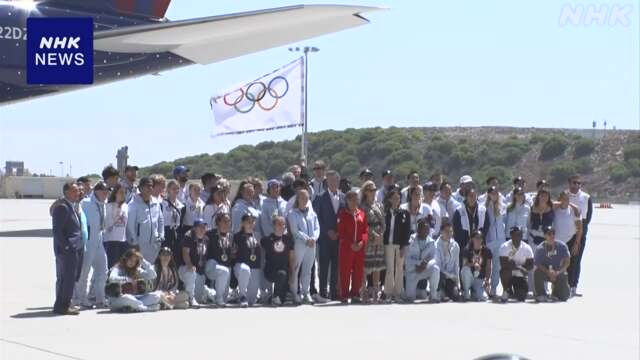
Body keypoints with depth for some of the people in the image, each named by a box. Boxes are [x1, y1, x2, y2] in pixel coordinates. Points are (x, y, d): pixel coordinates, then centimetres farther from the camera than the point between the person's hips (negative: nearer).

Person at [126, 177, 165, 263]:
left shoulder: (156, 204, 10)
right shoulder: (134, 204, -7)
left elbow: (161, 220, 19)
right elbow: (130, 224, -8)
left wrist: (161, 237, 11)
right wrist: (134, 242, -10)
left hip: (154, 243, 5)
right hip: (140, 243, -5)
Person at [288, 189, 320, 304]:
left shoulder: (312, 213, 15)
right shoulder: (293, 214, 1)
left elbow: (317, 227, 10)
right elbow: (295, 230, -8)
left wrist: (314, 238, -10)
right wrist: (307, 239, -16)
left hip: (312, 245, 4)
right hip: (298, 244, -4)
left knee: (307, 270, 7)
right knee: (295, 269, -3)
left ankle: (306, 292, 12)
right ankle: (294, 293, 1)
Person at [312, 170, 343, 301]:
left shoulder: (343, 197, 10)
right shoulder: (321, 197, -1)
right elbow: (317, 217, -3)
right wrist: (328, 231, -9)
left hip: (339, 236, 3)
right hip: (325, 236, -3)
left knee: (336, 266, 4)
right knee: (324, 266, -3)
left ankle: (334, 292, 10)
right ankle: (323, 293, 1)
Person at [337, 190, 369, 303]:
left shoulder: (361, 214, 10)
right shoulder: (343, 214, -2)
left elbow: (366, 230, 8)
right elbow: (341, 232, -6)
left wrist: (362, 242, -9)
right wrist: (350, 244, -14)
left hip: (360, 247, 4)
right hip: (346, 247, -4)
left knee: (359, 271, 5)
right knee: (345, 271, -1)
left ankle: (355, 293, 13)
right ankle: (344, 294, 5)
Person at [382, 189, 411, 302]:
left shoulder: (405, 213, 5)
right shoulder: (385, 213, 6)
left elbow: (407, 230, 1)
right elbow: (383, 228, 6)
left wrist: (404, 246, -6)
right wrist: (383, 242, -4)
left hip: (401, 244, 0)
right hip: (389, 243, 0)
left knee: (399, 268, 4)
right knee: (389, 268, -1)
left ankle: (398, 292, 8)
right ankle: (388, 293, 0)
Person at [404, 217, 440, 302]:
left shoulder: (431, 242, 1)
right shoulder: (411, 241, -5)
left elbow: (434, 259, -8)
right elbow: (407, 260, -12)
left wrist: (426, 263, -29)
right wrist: (419, 263, -27)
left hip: (425, 269, 2)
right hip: (412, 271, -2)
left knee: (435, 268, -33)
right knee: (410, 297, -16)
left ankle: (433, 295, -17)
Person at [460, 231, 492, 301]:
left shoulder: (486, 251, -2)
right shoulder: (467, 250, -4)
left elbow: (489, 268, -3)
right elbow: (464, 265, -12)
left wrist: (487, 280, -15)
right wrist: (473, 264, -31)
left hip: (481, 279, 0)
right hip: (470, 277, 0)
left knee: (482, 298, -25)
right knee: (465, 269, -35)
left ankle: (474, 292, 14)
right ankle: (466, 292, -16)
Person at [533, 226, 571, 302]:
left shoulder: (562, 246, -7)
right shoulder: (540, 248, -12)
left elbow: (567, 262, -7)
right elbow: (538, 264, -14)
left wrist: (558, 272, -22)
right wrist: (549, 272, -29)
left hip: (559, 273, 1)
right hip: (545, 272, -1)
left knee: (564, 296, -13)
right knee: (537, 272, -36)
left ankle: (556, 289, 25)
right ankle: (541, 295, -14)